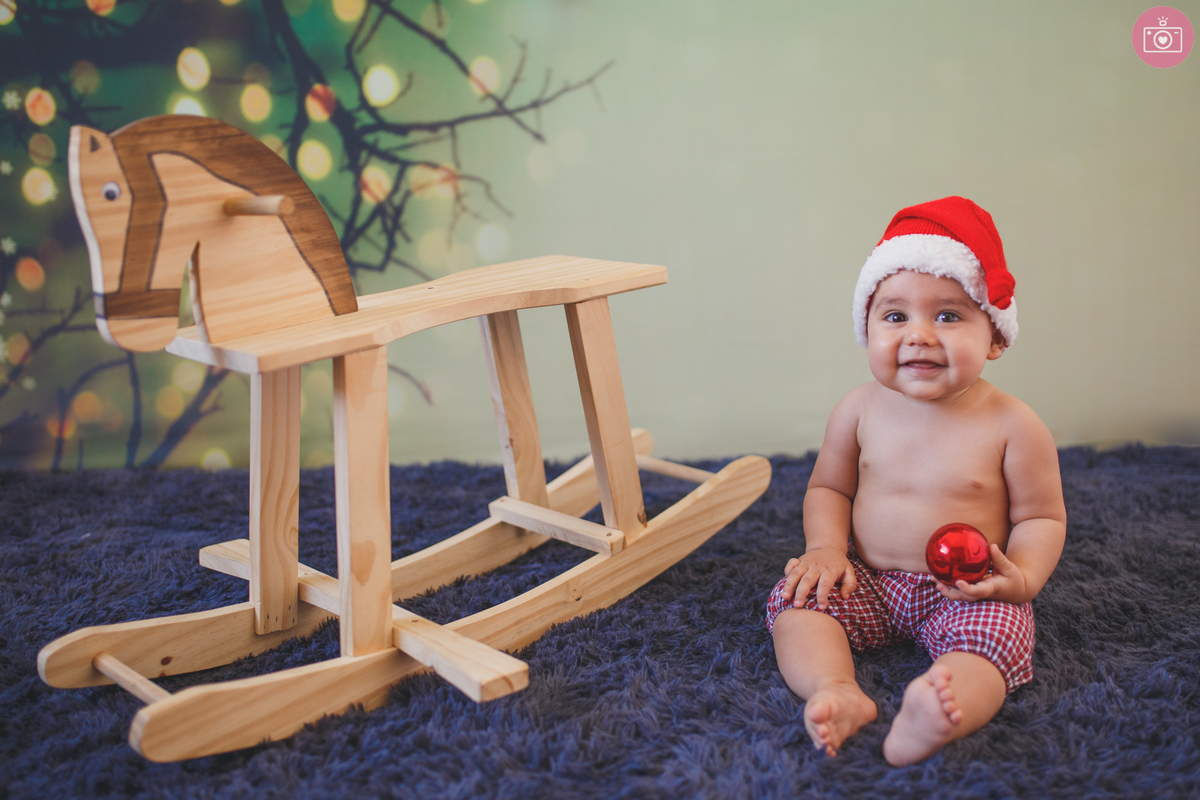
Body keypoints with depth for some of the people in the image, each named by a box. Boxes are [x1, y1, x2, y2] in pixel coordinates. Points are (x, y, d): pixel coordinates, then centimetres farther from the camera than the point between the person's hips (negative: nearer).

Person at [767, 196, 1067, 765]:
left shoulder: (1012, 425, -10)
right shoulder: (860, 410, -3)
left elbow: (1042, 517, -1)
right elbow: (828, 487, 10)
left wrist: (1022, 576, -22)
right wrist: (827, 547, -10)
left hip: (966, 595, -3)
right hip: (870, 583, 3)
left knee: (994, 633, -31)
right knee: (797, 600, -18)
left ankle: (928, 719, -57)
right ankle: (836, 691, -41)